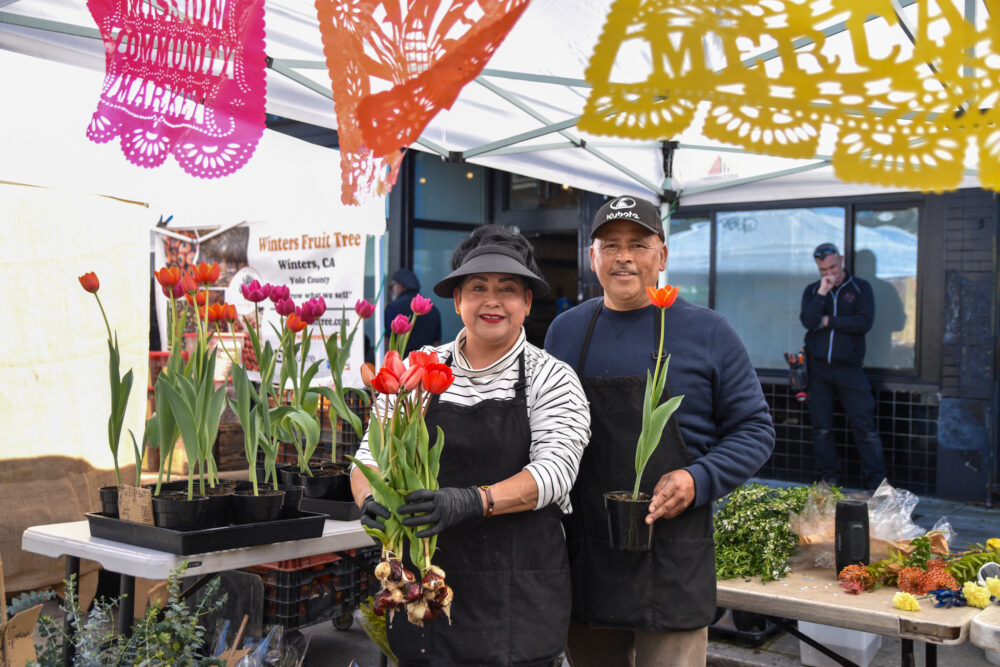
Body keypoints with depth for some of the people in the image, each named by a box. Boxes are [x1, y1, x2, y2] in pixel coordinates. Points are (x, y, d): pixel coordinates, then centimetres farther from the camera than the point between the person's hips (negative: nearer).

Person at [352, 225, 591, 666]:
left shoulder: (553, 380, 0)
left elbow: (554, 471, -13)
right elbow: (371, 453, 4)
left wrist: (470, 501, -29)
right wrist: (372, 499, -19)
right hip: (423, 582, 2)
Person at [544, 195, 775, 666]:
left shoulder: (707, 332, 0)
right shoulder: (565, 331, 10)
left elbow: (754, 429, 3)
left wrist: (698, 481, -13)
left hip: (673, 561, -3)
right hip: (583, 556, 3)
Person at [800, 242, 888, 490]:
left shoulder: (860, 288, 5)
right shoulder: (812, 290, 10)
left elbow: (864, 322, -10)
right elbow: (808, 322, -7)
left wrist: (828, 321, -5)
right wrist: (822, 293, -13)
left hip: (849, 367, -2)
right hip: (818, 368, 2)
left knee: (865, 427, -4)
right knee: (821, 429, 5)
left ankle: (876, 484, 0)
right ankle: (828, 481, 15)